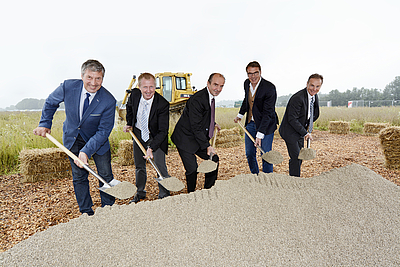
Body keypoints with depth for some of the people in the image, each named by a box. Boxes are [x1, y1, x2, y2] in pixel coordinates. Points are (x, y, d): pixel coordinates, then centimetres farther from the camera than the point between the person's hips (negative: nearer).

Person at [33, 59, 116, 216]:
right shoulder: (68, 87, -20)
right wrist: (45, 124, -1)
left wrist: (86, 151, -29)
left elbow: (103, 131, -22)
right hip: (72, 138, 2)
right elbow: (51, 103, 3)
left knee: (106, 176, 3)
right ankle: (86, 213, 22)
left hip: (97, 139, -1)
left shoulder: (108, 101, -27)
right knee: (79, 177, 7)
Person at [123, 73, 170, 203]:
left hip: (155, 137, -4)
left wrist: (151, 147, -37)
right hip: (138, 133, 4)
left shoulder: (163, 104, -28)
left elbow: (163, 131, -28)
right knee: (139, 165, 14)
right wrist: (129, 123, 5)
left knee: (160, 165, -11)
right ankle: (140, 193, 35)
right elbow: (129, 107, 12)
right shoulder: (134, 94, -15)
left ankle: (164, 195, 11)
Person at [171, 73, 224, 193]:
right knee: (192, 169, -13)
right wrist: (207, 146, -27)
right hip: (185, 139, -9)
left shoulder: (211, 96, 4)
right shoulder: (197, 99, -25)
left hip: (200, 138, 9)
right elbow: (196, 128, -27)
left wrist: (213, 124, 18)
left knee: (214, 160, 10)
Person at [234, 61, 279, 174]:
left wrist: (260, 134, -30)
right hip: (250, 123, 6)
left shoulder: (269, 88, -22)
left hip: (266, 124, -6)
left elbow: (267, 113, -25)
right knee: (249, 154, 10)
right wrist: (240, 114, 28)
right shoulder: (246, 83, -1)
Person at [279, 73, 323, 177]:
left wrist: (310, 123, 5)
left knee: (299, 157, 13)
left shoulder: (315, 96, 2)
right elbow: (292, 119, -24)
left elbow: (315, 114, 20)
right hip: (290, 131, -9)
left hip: (300, 131, 9)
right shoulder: (298, 98, -25)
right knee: (296, 158, -9)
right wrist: (305, 133, -20)